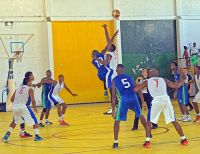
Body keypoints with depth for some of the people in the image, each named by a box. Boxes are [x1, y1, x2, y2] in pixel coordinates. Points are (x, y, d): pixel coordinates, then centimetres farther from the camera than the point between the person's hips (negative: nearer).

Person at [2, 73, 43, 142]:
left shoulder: (18, 89, 23)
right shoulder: (30, 89, 7)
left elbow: (11, 99, 18)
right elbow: (33, 100, -4)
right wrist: (35, 108, 10)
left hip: (14, 107, 6)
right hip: (24, 106, -5)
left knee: (15, 121, 30)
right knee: (34, 120, 9)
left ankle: (7, 134, 18)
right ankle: (37, 136, 2)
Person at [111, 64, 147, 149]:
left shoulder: (114, 80, 14)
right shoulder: (129, 77, 22)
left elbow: (114, 96, 8)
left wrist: (113, 110, 10)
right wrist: (143, 101, 18)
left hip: (124, 100, -3)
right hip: (133, 98, 3)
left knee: (117, 121, 9)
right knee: (140, 115, 27)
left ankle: (115, 142, 4)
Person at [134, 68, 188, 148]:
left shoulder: (147, 81, 17)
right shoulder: (163, 80, 21)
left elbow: (135, 89, 14)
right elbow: (176, 86, 19)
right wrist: (182, 81, 39)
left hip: (156, 101, -2)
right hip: (166, 99, 2)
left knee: (149, 122, 14)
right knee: (174, 121, 15)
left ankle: (147, 142, 4)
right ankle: (184, 139, 19)